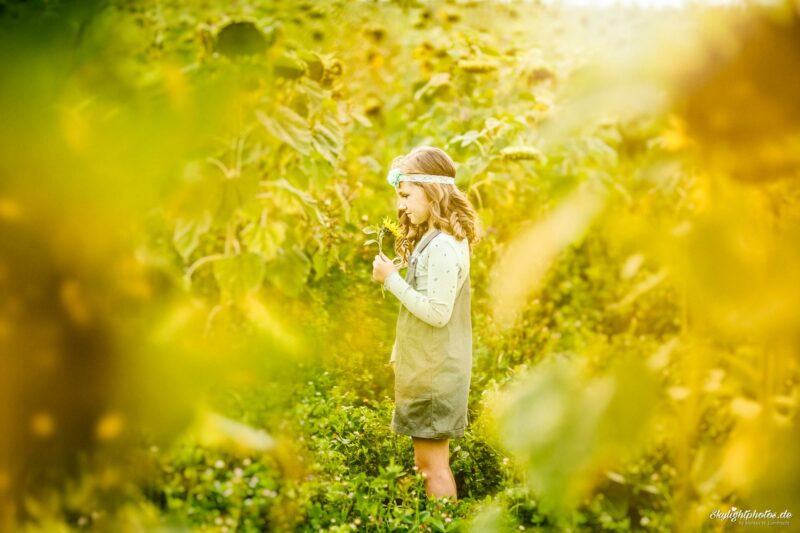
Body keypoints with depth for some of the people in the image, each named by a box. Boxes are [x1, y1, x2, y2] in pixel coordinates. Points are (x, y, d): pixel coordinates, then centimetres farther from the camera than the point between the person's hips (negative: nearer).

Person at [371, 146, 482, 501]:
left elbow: (437, 312, -24)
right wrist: (401, 348, 16)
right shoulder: (432, 240, 10)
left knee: (432, 463, -1)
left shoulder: (442, 247, -21)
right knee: (427, 460, 16)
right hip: (426, 367, 10)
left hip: (434, 374, -10)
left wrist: (392, 279, -19)